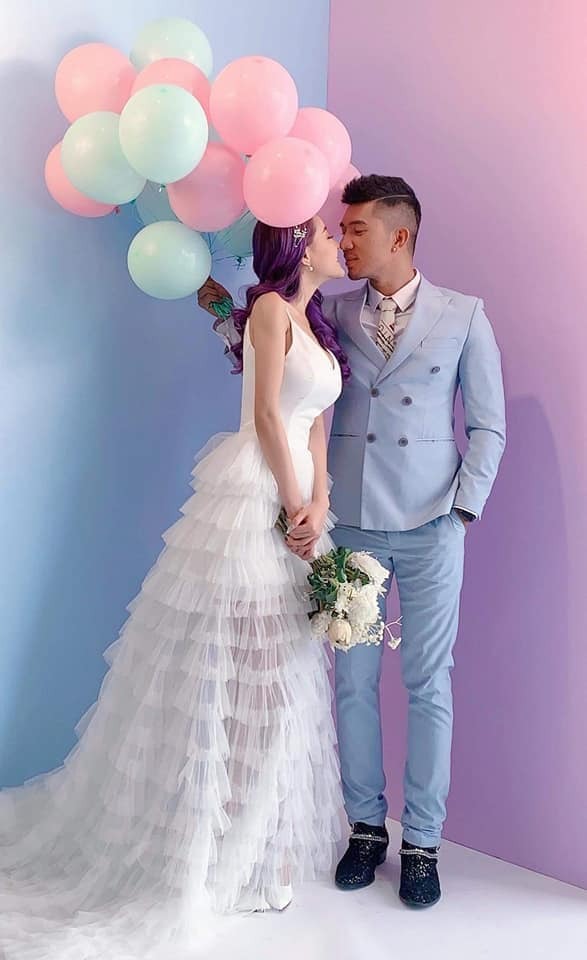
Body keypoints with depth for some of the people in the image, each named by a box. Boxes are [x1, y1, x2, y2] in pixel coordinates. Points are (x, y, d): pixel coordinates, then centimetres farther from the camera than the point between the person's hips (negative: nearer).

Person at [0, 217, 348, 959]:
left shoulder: (314, 324, 17)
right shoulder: (271, 306, -8)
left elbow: (314, 424, 11)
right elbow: (267, 415, -13)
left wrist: (318, 501, -2)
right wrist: (294, 503, -10)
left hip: (293, 497, 9)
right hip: (252, 497, -9)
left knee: (280, 671, 13)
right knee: (232, 670, -1)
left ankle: (257, 831, 27)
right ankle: (224, 852, 11)